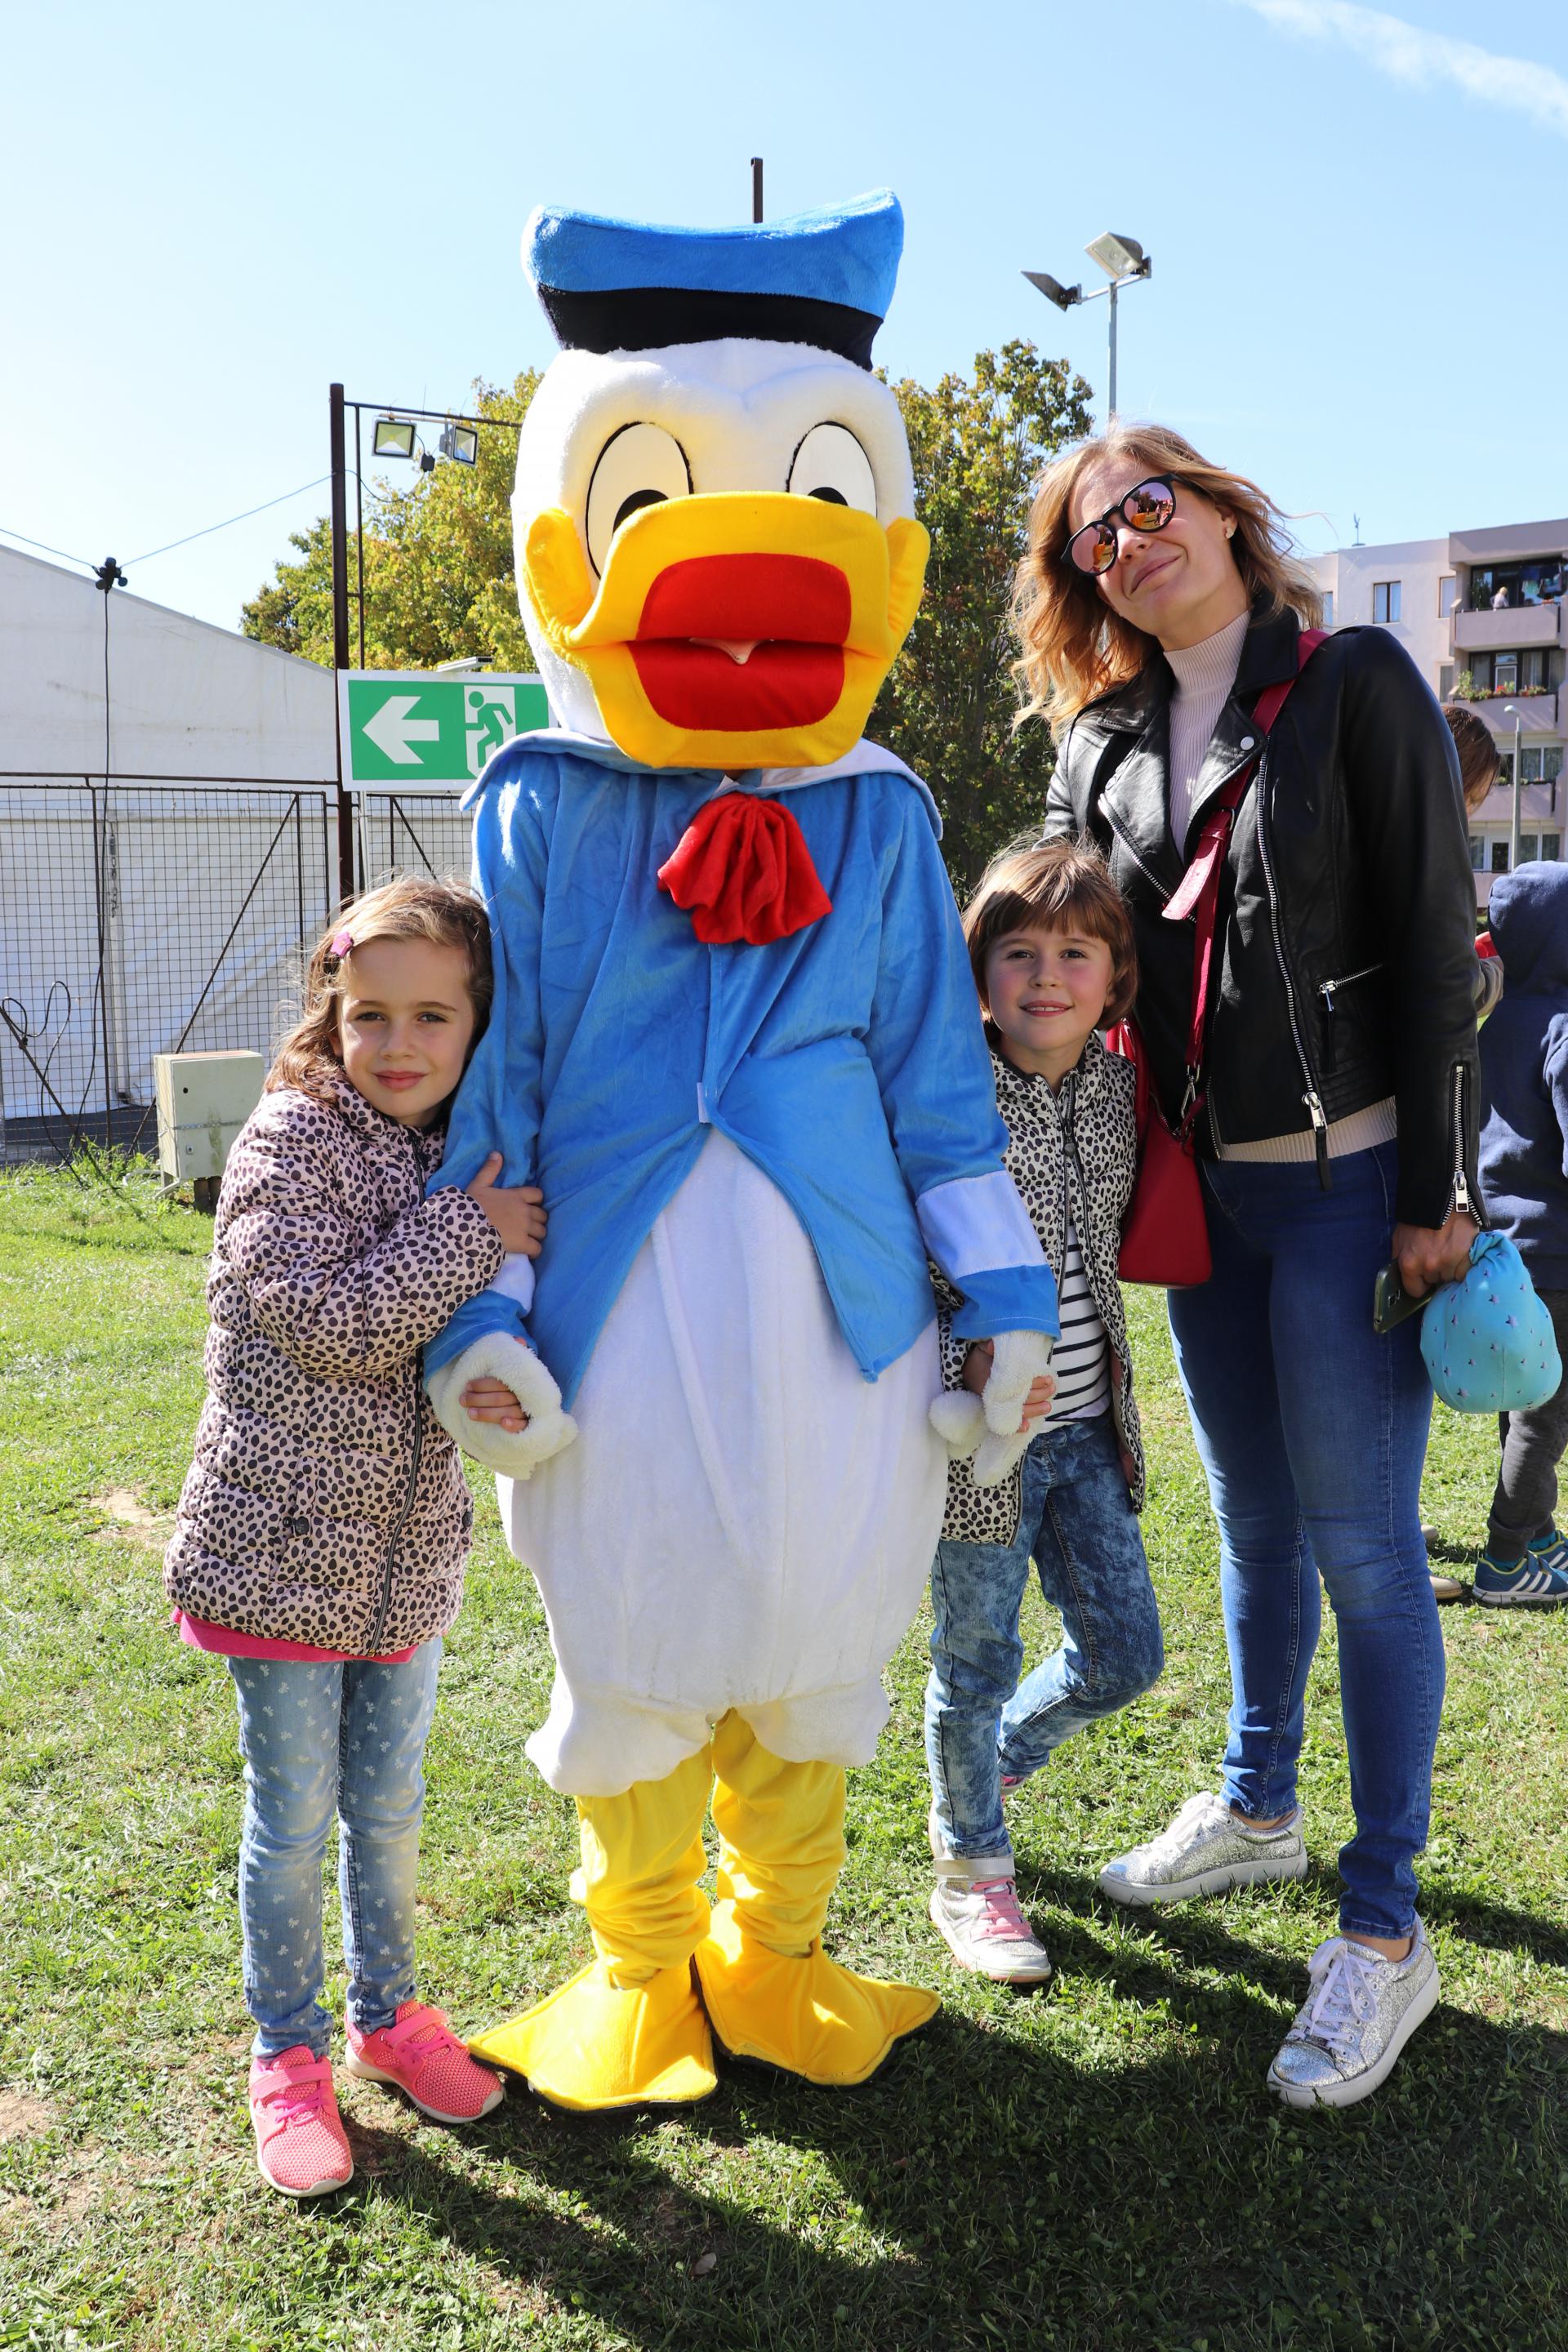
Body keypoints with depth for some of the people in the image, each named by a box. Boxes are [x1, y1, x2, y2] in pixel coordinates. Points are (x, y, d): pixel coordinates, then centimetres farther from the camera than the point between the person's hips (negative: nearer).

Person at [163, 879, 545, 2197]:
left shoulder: (470, 1156, 5)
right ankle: (288, 2054, 26)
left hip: (407, 1549, 5)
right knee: (295, 1815, 7)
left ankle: (390, 2013, 37)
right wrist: (471, 1236, -21)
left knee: (391, 1805, 17)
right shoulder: (288, 1143, -13)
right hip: (284, 1545, -5)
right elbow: (338, 1323, -22)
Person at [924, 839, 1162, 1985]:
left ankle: (994, 1763, 40)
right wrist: (965, 1364, -25)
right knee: (976, 1663, 10)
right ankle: (970, 1867, 31)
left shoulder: (1120, 1088, 2)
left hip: (1088, 1426, 6)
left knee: (1126, 1654, 13)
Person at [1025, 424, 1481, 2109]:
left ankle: (1384, 1926, 9)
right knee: (1252, 1519, 17)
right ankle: (1255, 1806, 36)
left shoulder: (1355, 687, -5)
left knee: (1356, 1540, -3)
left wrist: (1435, 1190, -13)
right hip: (1197, 1182, 5)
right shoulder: (1102, 747, 9)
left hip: (1347, 1176, -5)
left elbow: (1431, 942, -9)